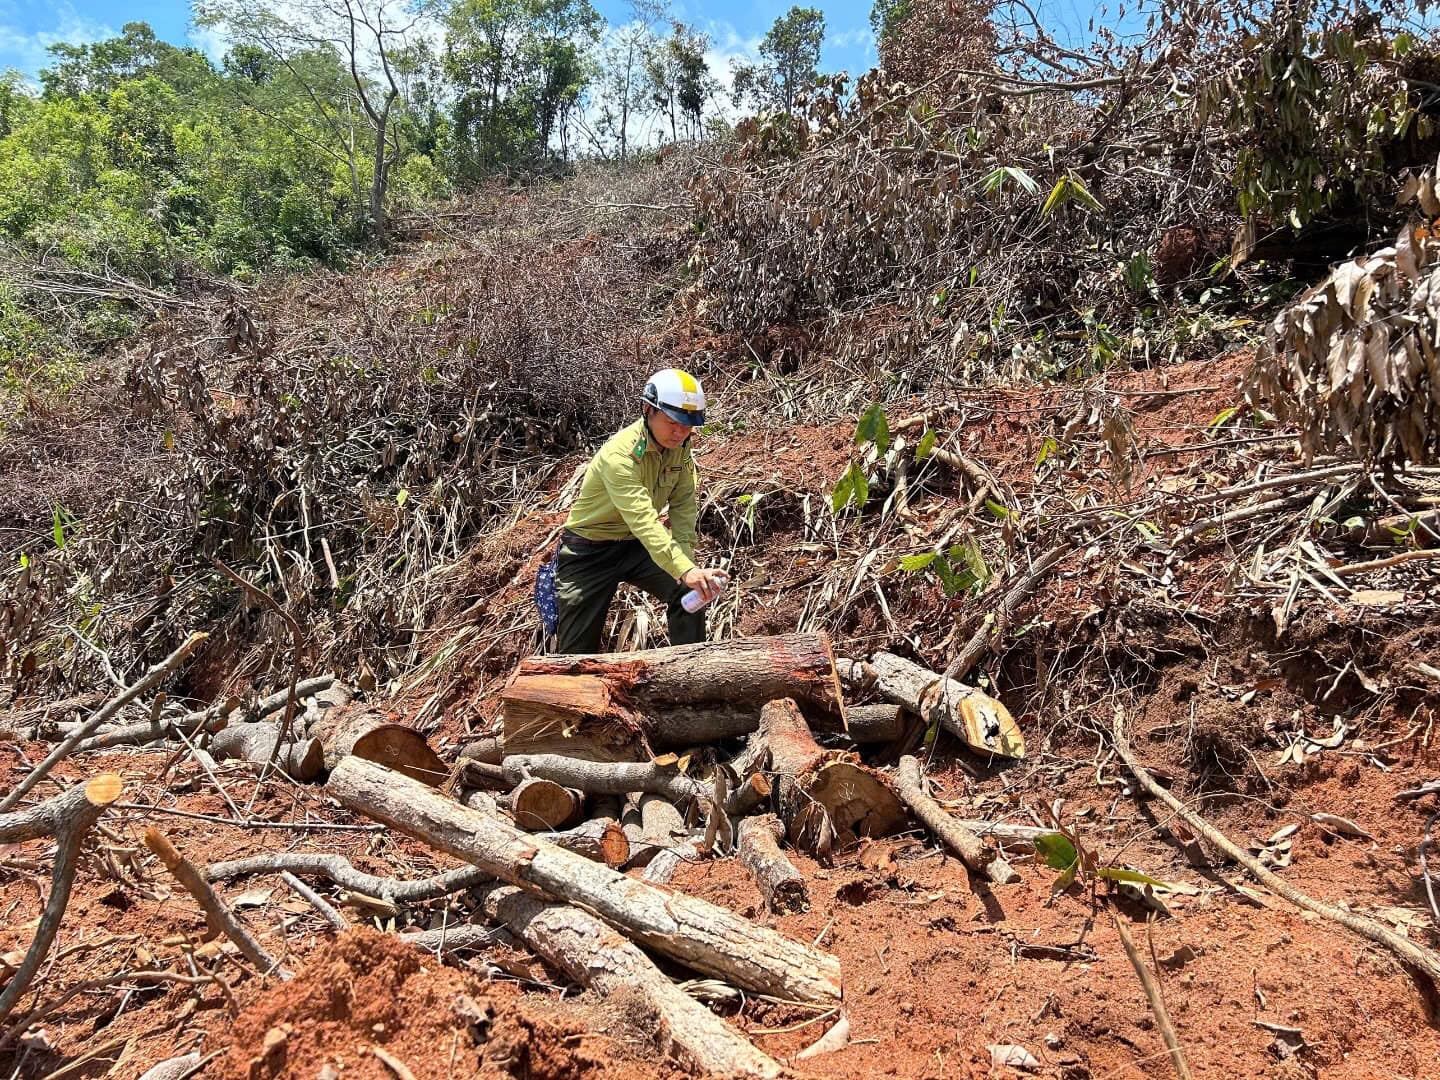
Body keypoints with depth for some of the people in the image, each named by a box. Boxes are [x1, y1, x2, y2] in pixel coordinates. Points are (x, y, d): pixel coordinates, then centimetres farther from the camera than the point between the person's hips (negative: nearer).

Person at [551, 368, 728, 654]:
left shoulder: (678, 444, -9)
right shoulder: (620, 455, -31)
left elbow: (683, 505, -5)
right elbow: (643, 520, -43)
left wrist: (687, 559, -19)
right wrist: (685, 570, -53)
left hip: (636, 545, 6)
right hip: (590, 552, -6)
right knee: (578, 651, -2)